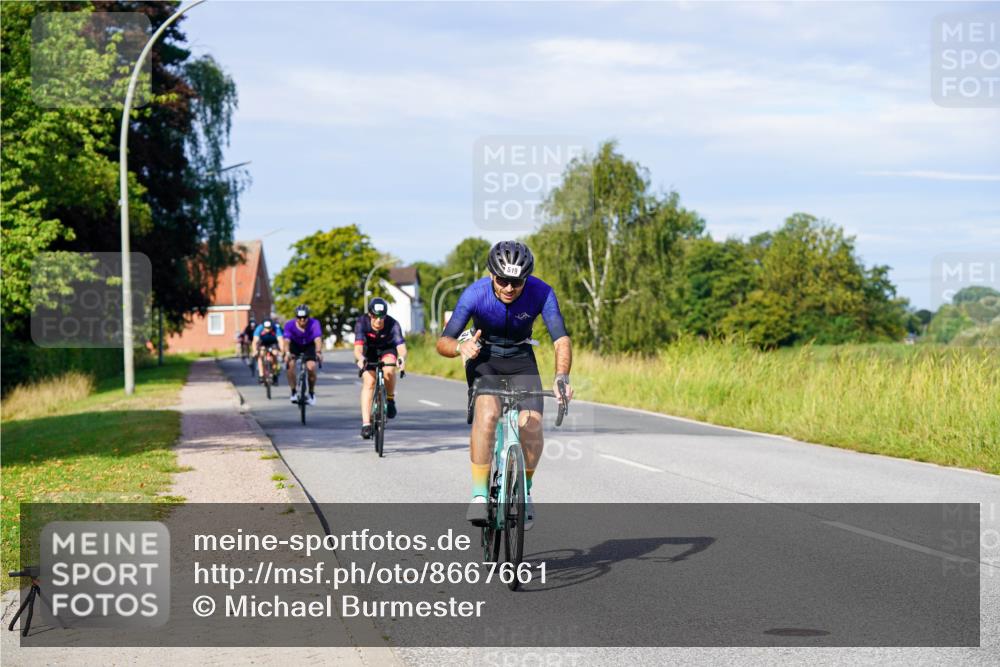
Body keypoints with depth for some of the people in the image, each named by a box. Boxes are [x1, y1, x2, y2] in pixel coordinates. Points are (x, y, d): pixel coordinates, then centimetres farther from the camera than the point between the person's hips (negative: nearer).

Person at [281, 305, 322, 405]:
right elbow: (286, 340, -40)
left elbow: (318, 339, -43)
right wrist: (287, 353, -59)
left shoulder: (314, 323, -31)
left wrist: (318, 352, -62)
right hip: (295, 345, 0)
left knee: (311, 367, -20)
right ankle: (293, 391, -10)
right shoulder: (290, 325, -28)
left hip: (309, 346, 0)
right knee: (290, 364, -25)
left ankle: (312, 392, 5)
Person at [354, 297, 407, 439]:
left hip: (387, 349, 0)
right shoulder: (362, 323, -31)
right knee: (369, 382, -18)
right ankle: (366, 423, -18)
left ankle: (390, 399, -2)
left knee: (388, 371, -31)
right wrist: (360, 358, -64)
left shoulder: (392, 325, -32)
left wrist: (402, 358, -65)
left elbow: (401, 346, -42)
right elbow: (358, 347, -42)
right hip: (369, 350, 0)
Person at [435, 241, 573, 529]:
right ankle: (479, 495, -24)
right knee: (487, 412, -31)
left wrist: (562, 376, -49)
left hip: (521, 359, 1)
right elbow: (443, 343, -26)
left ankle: (524, 490, 6)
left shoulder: (541, 293, -25)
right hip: (483, 357, -1)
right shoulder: (475, 294, -27)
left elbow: (561, 340, -30)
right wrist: (460, 347, -50)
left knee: (532, 424, -20)